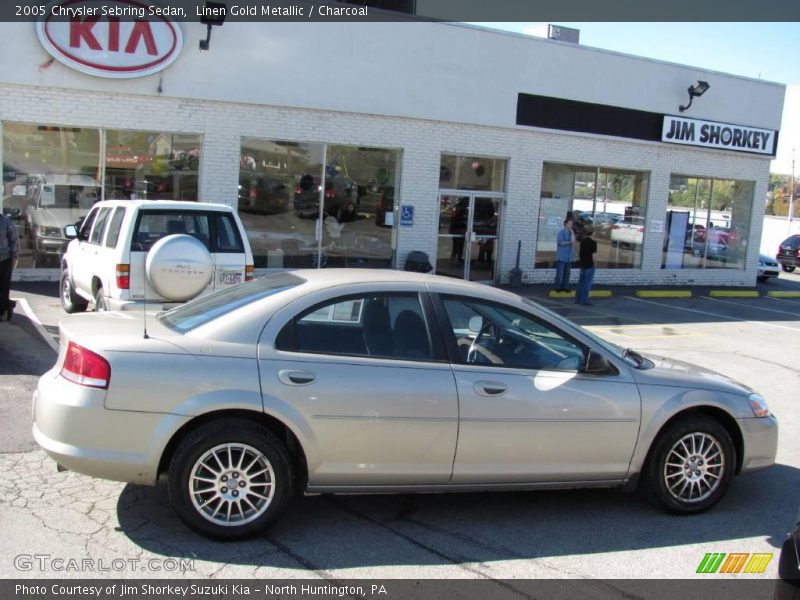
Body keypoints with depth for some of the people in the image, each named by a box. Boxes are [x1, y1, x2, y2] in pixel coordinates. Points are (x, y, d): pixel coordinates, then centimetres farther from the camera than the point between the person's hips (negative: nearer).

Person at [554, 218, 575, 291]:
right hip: (561, 256, -6)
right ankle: (558, 287, 0)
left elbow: (573, 240, -3)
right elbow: (561, 242, -14)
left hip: (568, 256, 6)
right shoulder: (561, 232, -7)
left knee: (567, 273, 7)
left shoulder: (571, 233, 12)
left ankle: (565, 287, 12)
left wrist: (572, 232, -6)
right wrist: (569, 242, -8)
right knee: (560, 272, -5)